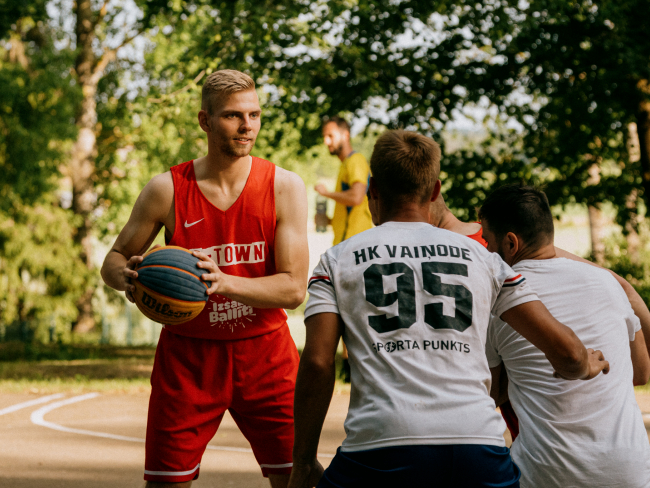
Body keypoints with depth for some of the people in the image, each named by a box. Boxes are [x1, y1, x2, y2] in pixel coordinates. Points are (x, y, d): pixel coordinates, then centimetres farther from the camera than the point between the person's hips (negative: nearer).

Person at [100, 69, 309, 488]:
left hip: (264, 352, 0)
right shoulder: (167, 189, -7)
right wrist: (127, 276, -21)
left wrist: (224, 282, -30)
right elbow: (113, 260, 4)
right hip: (187, 356, 0)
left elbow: (293, 288, -13)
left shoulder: (284, 187, -6)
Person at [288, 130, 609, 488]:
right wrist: (589, 365, 35)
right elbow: (566, 351, 12)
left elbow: (316, 364, 2)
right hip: (480, 449, 2)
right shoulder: (481, 257, 17)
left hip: (381, 446, -1)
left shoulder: (337, 261, 14)